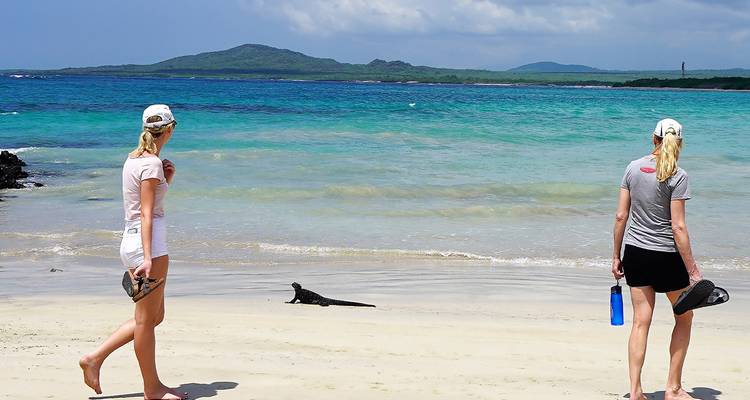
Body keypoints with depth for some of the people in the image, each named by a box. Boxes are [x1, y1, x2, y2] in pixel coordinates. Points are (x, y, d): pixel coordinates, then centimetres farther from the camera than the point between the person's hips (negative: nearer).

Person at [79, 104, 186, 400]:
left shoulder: (134, 158, 13)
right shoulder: (152, 163, -13)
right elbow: (146, 215, -18)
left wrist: (167, 178, 9)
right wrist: (148, 258, -22)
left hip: (131, 242, 9)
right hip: (148, 243, -9)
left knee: (153, 316, 17)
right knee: (146, 319, 1)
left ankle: (94, 359, 17)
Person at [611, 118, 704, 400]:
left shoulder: (633, 168, 1)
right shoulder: (677, 176, -13)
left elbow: (621, 215, 2)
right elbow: (678, 227, -15)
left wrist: (616, 256, 11)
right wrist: (692, 271, -10)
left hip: (635, 252, 4)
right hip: (665, 256, -4)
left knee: (641, 321, 8)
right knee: (684, 318, 15)